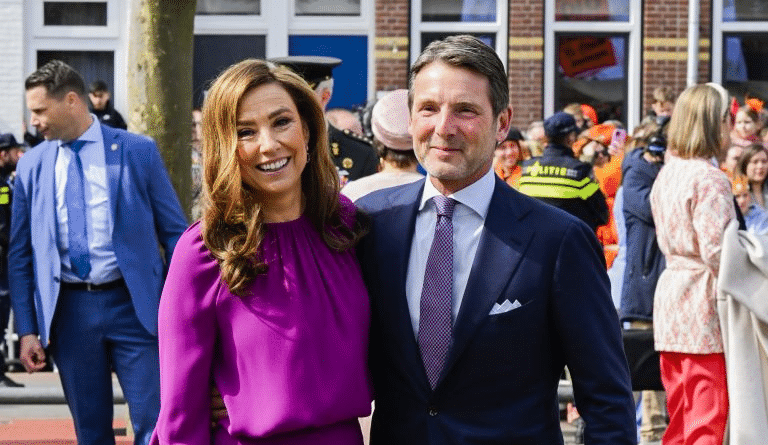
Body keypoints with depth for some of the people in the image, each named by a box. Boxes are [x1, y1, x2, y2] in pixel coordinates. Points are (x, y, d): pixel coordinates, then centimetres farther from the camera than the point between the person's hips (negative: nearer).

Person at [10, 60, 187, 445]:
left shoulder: (138, 152, -2)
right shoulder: (32, 164, 6)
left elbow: (174, 233, 2)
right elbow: (20, 254, 9)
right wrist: (27, 329, 2)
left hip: (132, 304, -3)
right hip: (68, 309, 3)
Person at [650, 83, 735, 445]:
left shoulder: (667, 173, 12)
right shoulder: (710, 179, -14)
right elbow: (716, 250, -20)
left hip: (669, 292, 9)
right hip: (704, 304, -9)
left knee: (680, 414, 14)